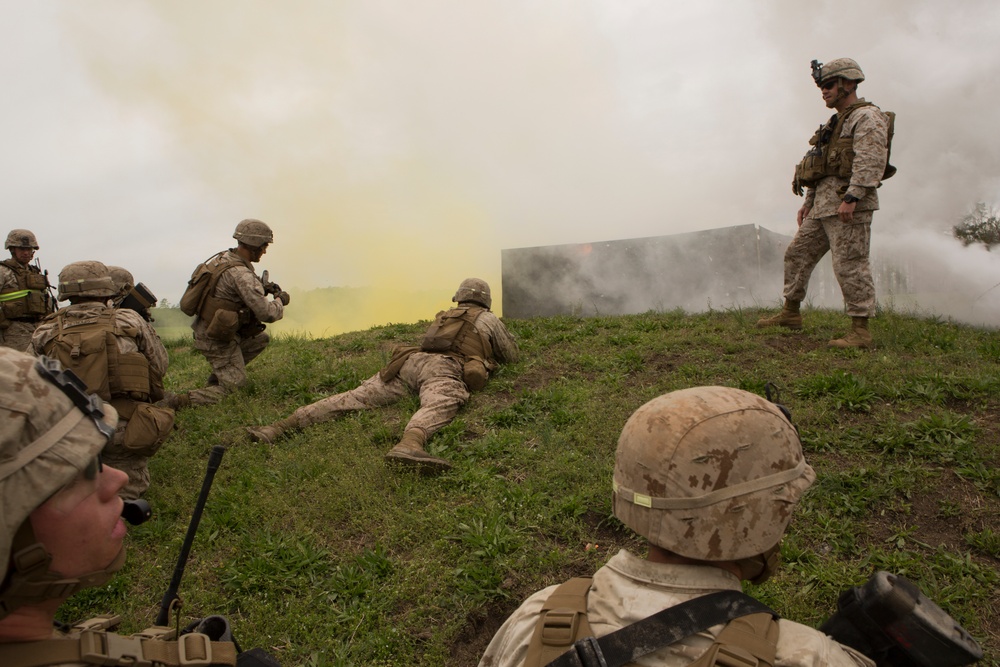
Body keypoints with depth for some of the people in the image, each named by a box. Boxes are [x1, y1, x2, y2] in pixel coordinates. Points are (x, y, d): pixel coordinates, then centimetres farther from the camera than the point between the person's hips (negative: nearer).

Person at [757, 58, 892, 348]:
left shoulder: (867, 117, -6)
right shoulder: (835, 122, 24)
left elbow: (870, 162, -18)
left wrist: (851, 197, -27)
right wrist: (808, 202, 20)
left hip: (849, 205, -10)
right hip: (822, 206, 10)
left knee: (850, 265, -11)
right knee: (798, 253, 12)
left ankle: (860, 331, -7)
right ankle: (791, 313, 22)